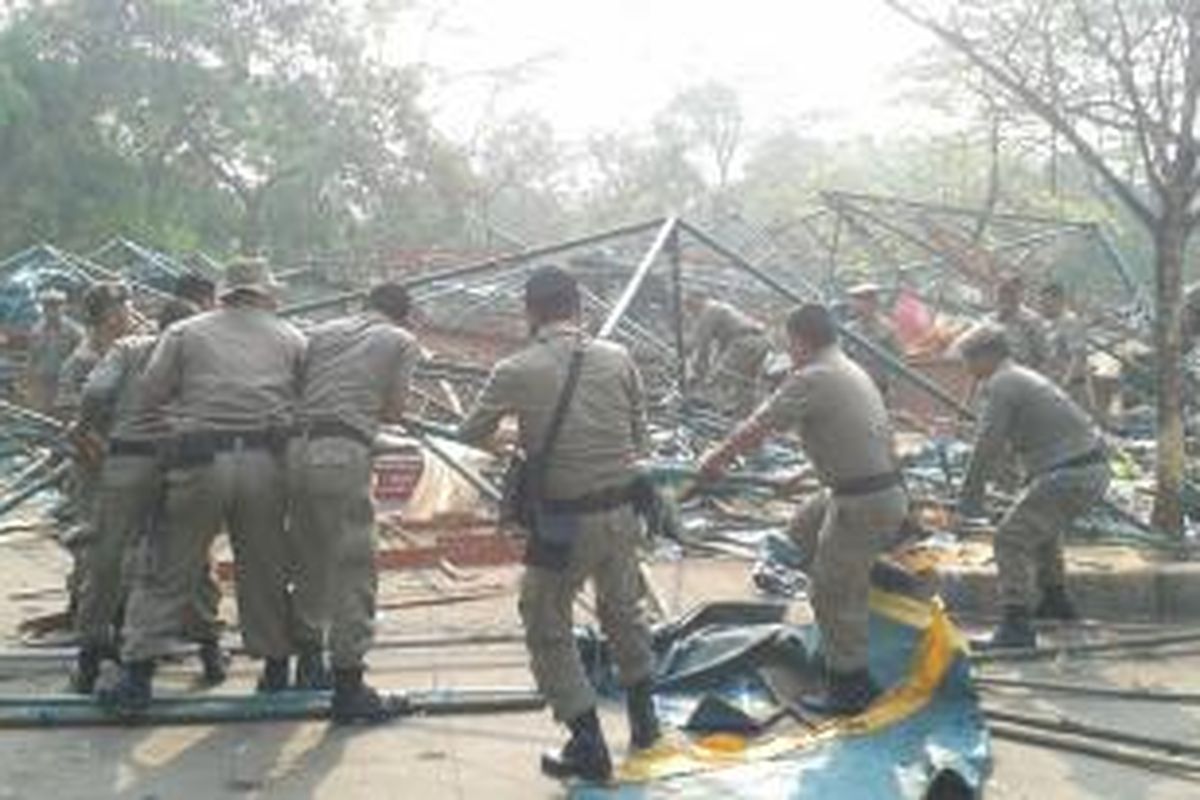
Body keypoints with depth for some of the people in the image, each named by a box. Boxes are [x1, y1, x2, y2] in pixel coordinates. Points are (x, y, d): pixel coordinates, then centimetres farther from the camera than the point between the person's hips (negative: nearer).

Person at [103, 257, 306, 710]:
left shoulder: (185, 333, 12)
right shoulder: (292, 340, 17)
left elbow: (148, 396, 4)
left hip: (199, 460, -1)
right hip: (266, 464, 1)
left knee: (168, 572, 6)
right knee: (265, 572, 13)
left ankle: (137, 674, 5)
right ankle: (276, 669, 21)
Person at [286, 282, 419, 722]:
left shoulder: (321, 332, 21)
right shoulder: (403, 342, 11)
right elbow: (394, 409, 6)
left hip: (297, 449, 5)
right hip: (343, 454, -5)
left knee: (309, 561, 19)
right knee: (353, 569, 1)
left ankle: (308, 660, 33)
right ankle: (347, 683, 1)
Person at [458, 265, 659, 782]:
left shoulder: (516, 372, -10)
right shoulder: (618, 359, -2)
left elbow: (470, 436, 4)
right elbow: (640, 439, 5)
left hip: (564, 522, -4)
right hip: (621, 511, 5)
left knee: (548, 632, 13)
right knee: (623, 611, 26)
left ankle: (588, 746, 13)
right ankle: (643, 718, 40)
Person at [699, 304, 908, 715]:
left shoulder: (812, 380, -16)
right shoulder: (851, 371, 13)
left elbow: (757, 429, -13)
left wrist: (716, 459, 1)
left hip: (863, 504, -9)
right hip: (885, 489, 9)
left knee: (835, 596, 3)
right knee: (805, 527, 27)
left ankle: (850, 689, 15)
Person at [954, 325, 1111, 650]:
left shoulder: (1001, 385, -10)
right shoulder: (1027, 378, 21)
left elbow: (987, 447, -13)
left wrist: (968, 498, -6)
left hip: (1067, 476, -10)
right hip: (1092, 469, 10)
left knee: (1012, 540, -8)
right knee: (1040, 528, 31)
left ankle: (1016, 625, -13)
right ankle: (1056, 600, 43)